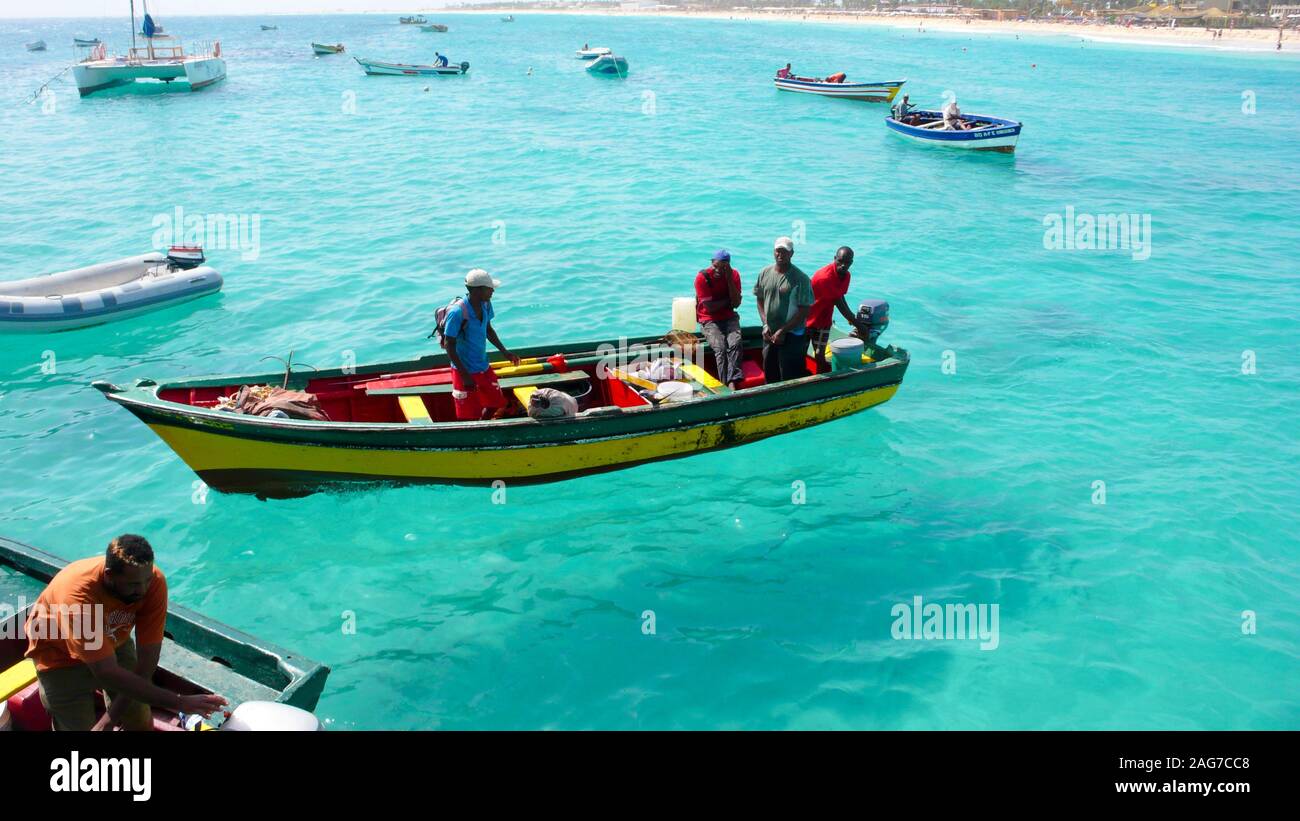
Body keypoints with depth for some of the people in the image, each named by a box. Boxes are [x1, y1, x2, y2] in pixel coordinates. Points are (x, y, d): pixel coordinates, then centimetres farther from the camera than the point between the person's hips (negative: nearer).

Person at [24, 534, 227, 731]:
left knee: (142, 722, 1)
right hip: (61, 656, -3)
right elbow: (108, 674, -40)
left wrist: (110, 719, -29)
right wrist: (178, 702, -42)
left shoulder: (154, 581, -29)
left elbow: (146, 663, -25)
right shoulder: (77, 594, -40)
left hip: (113, 643, 3)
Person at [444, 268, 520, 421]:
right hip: (465, 371, -7)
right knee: (469, 417, 1)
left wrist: (504, 352, 10)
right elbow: (450, 347, -21)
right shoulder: (458, 312, -25)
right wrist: (465, 376, -22)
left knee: (496, 404, 17)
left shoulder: (485, 305, -2)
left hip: (484, 368, 7)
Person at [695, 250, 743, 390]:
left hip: (729, 317, 3)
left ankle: (733, 383, -38)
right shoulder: (702, 277, -11)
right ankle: (726, 385, -34)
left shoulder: (734, 274, 1)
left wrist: (729, 279, -14)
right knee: (720, 347, -29)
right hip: (709, 320, -3)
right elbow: (710, 307, -14)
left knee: (735, 343, -28)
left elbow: (736, 303, -8)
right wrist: (728, 300, -3)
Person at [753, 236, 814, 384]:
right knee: (770, 376, 14)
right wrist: (765, 324, -1)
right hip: (770, 334, 5)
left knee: (789, 379, -1)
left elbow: (804, 311, -12)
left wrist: (782, 331, -14)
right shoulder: (765, 273, 3)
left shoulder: (801, 278, -12)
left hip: (791, 336, -5)